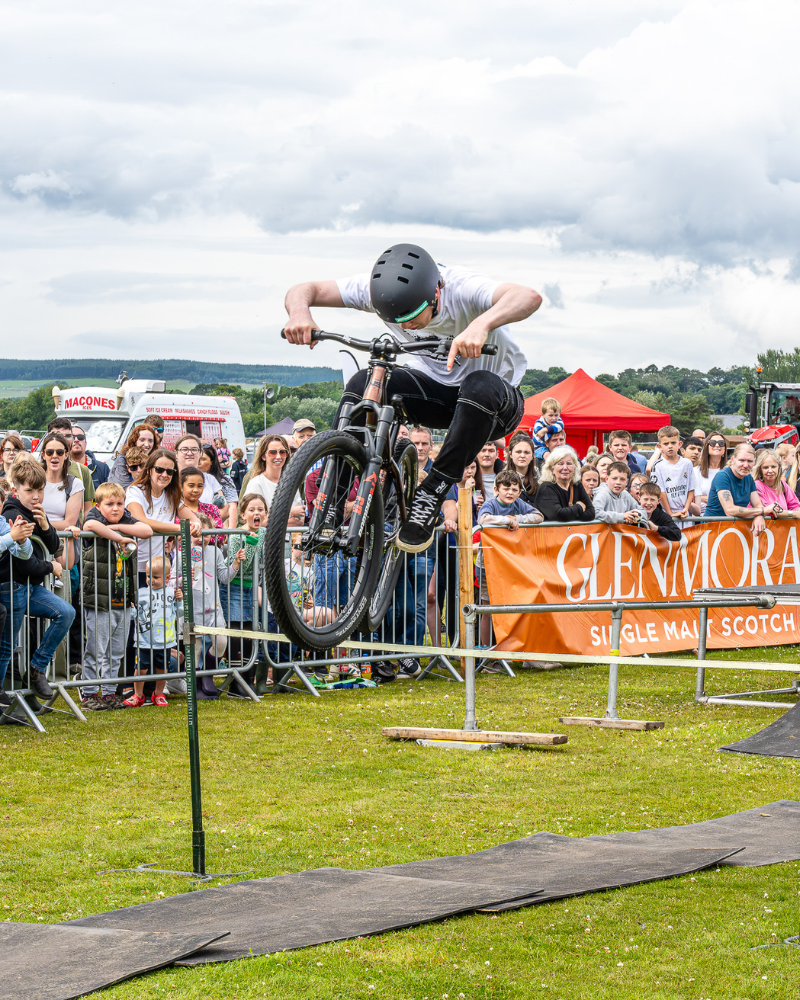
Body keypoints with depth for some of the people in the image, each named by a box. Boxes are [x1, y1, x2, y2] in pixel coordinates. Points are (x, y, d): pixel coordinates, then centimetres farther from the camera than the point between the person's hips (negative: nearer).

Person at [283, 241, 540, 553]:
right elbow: (306, 290, -14)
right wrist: (300, 311, -38)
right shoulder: (379, 289, -17)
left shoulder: (462, 288, -31)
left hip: (496, 401, -4)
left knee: (480, 387, -39)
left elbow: (529, 297, -49)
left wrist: (481, 324, -67)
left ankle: (433, 493, -28)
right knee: (363, 383, -23)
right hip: (433, 387, 4)